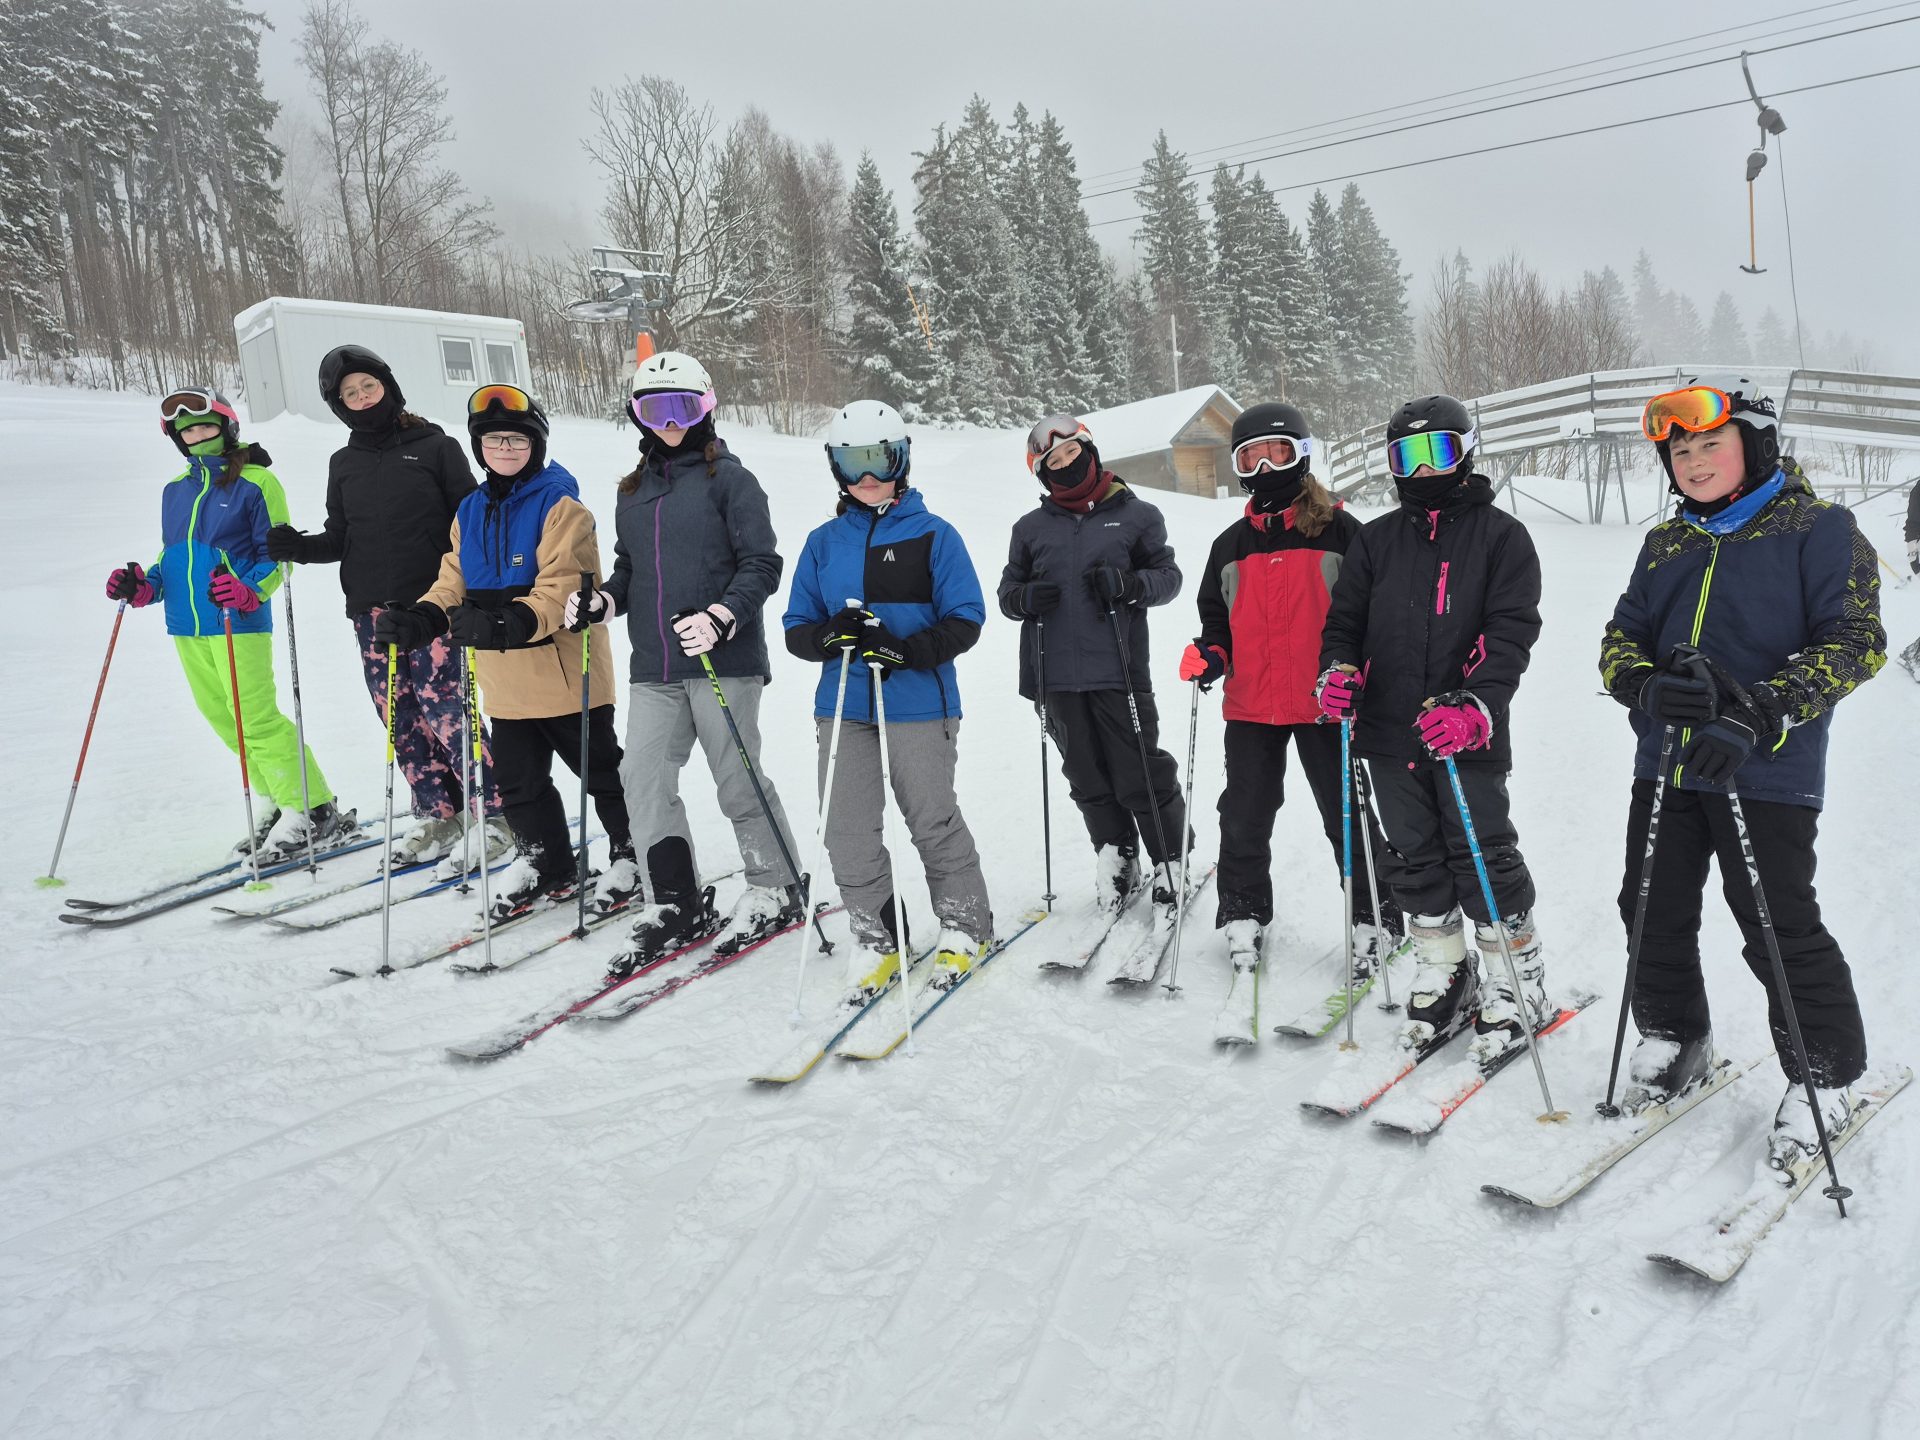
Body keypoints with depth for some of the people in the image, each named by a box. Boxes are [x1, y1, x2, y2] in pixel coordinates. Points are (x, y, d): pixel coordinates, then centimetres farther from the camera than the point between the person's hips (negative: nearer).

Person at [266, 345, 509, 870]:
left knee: (443, 711, -11)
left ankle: (499, 814, 0)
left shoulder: (435, 446, 3)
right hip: (372, 611, 5)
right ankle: (438, 818, 16)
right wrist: (300, 547, -1)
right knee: (402, 721, 5)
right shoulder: (344, 464, 15)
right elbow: (340, 540, 19)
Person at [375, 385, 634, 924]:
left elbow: (562, 588, -21)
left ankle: (631, 852, 26)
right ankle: (547, 863, 34)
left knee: (602, 773, 8)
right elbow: (455, 582, 11)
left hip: (564, 672, -7)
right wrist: (421, 618, -9)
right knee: (517, 780, 16)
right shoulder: (471, 511, 11)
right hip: (504, 679, 7)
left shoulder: (561, 506, -11)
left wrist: (512, 622, -37)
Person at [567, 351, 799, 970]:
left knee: (739, 781, 1)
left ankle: (775, 892, 20)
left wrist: (721, 617, -21)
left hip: (723, 660, -6)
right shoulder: (633, 492, 17)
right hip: (653, 668, 6)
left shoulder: (729, 478, -2)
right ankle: (676, 903, 12)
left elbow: (761, 564, -7)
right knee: (645, 778, -1)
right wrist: (600, 601, 4)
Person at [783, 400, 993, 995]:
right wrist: (829, 634, -12)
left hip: (920, 705, -3)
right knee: (848, 832, 1)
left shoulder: (934, 535, 0)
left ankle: (964, 926, 27)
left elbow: (965, 620, -4)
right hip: (843, 707, 3)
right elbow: (796, 628, 11)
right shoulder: (823, 542, 10)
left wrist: (906, 649, -20)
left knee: (934, 822, 5)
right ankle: (876, 939, 20)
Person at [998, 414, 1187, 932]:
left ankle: (1169, 863, 16)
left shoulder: (1135, 515, 5)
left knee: (1140, 774, 0)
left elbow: (1167, 575, 6)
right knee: (1088, 777, 11)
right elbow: (1007, 591, 16)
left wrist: (1127, 584, -14)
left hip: (1118, 670, -3)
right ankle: (1117, 858, 27)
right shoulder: (1031, 528, 12)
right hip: (1056, 677, 3)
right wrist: (1026, 597, -7)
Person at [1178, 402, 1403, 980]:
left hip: (1324, 704, -4)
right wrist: (1208, 655, 0)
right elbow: (1216, 616, 19)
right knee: (1244, 818, 9)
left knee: (1347, 816, 5)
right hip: (1250, 706, 4)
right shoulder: (1231, 544, 11)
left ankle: (1375, 920, 20)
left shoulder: (1338, 531, -2)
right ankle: (1243, 916, 25)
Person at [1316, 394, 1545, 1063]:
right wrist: (1337, 670, -8)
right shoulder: (1376, 540, 13)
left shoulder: (1501, 535, 1)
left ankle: (1519, 985, 17)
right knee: (1413, 862, 11)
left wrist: (1476, 706, -24)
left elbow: (1511, 631, -9)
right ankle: (1445, 975, 28)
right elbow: (1344, 617, 15)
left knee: (1485, 862, -1)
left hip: (1467, 734, -4)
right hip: (1389, 733, 5)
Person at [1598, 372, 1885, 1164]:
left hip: (1768, 771, -5)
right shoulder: (1665, 544, 14)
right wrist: (1649, 686, -14)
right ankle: (1673, 1039, 32)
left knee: (1780, 929, -1)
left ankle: (1827, 1076, 19)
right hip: (1666, 762, 5)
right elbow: (1619, 643, 10)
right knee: (1654, 909, 10)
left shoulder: (1818, 529, -2)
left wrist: (1759, 718, -22)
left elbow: (1856, 642, -10)